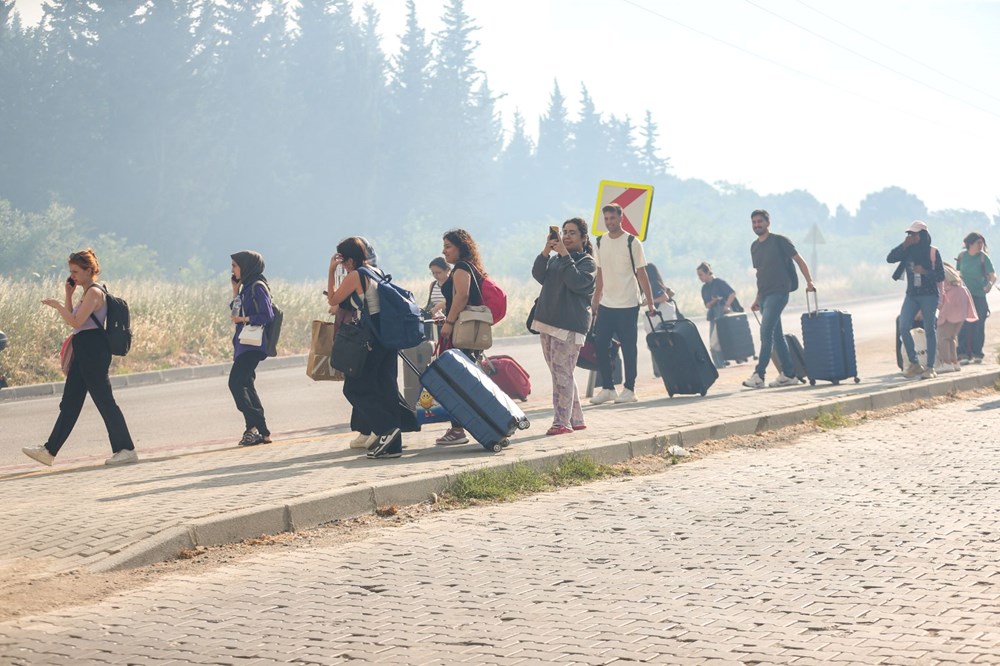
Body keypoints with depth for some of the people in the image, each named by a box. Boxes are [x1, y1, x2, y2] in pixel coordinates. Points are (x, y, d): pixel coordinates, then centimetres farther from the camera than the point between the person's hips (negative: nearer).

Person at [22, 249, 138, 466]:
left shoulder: (94, 293, -13)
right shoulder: (87, 294, 18)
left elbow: (76, 321, -20)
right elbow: (72, 320, 21)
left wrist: (57, 305, -9)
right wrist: (68, 295, 14)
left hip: (93, 350, -10)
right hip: (83, 353, 10)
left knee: (104, 400, -7)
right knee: (69, 403, 9)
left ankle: (127, 450, -1)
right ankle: (49, 451, 11)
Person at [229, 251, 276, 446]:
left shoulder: (257, 287, -10)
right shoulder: (246, 287, 16)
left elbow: (267, 315, -17)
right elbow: (237, 313, 16)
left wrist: (244, 319, -12)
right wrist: (235, 293, 9)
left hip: (253, 344, -10)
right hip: (244, 344, 10)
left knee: (235, 383, -17)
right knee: (246, 386, 9)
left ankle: (254, 426, -19)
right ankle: (261, 431, 11)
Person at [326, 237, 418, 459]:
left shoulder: (354, 277, -11)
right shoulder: (377, 272, 13)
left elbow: (333, 301, 0)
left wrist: (331, 272, 3)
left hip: (371, 337, -8)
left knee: (354, 387, 1)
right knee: (385, 387, 9)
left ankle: (387, 427, -12)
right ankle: (392, 444, 9)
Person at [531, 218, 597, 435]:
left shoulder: (587, 262, -1)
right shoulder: (556, 259, 19)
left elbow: (577, 282, -19)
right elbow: (539, 275, 5)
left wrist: (565, 255, -18)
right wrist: (546, 251, -8)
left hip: (569, 326, -8)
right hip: (547, 322, 8)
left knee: (562, 373, -13)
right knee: (561, 374, 9)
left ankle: (562, 422, -13)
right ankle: (576, 419, 16)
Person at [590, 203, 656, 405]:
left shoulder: (632, 242, -6)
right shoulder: (600, 242, 8)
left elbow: (641, 273, -5)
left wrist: (650, 302, -8)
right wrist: (595, 300, 12)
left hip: (627, 305, -5)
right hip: (606, 305, 5)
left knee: (629, 348, 0)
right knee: (600, 345, 1)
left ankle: (629, 389, 8)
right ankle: (607, 388, 10)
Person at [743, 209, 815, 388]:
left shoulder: (779, 241, -4)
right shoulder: (754, 246, 16)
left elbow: (799, 260, -2)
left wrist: (809, 281, -13)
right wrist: (757, 299, 20)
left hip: (778, 293, -8)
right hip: (764, 296, 8)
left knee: (766, 331, -16)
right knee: (776, 335, 8)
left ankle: (759, 375, -20)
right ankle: (789, 375, 13)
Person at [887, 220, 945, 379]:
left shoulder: (933, 252, -4)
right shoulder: (908, 250, 6)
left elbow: (941, 276, -5)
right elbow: (890, 258, -6)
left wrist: (924, 272, -21)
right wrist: (904, 245, -12)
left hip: (929, 295, -4)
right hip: (912, 294, 4)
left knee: (930, 330, -1)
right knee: (903, 327, -7)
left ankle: (930, 368, 3)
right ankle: (914, 364, 6)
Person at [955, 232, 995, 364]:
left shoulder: (983, 257, -5)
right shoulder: (962, 256, 3)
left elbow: (993, 275, -14)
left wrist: (990, 284, -34)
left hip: (979, 296, -2)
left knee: (978, 325, -2)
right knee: (963, 326, -6)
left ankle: (977, 354, 8)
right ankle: (963, 354, -7)